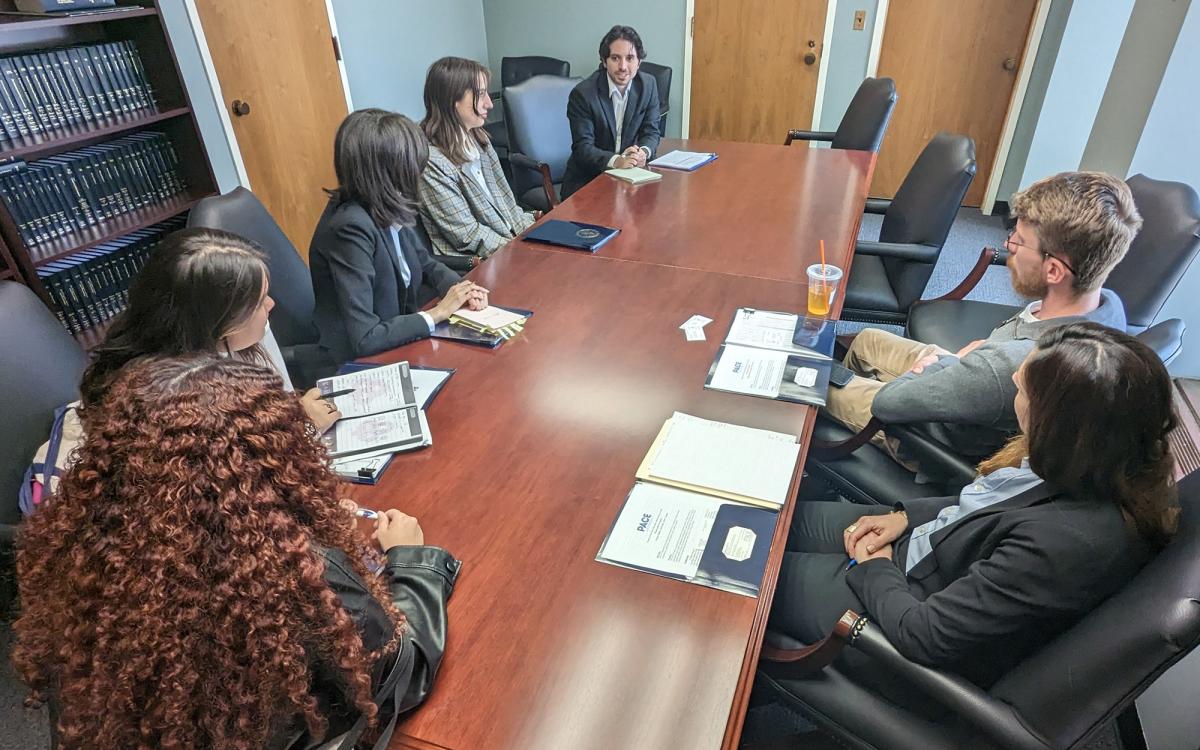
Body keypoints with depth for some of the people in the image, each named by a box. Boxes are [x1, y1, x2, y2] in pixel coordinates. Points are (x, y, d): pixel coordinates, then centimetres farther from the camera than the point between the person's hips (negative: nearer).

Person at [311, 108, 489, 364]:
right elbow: (363, 339, -30)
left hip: (401, 338, 7)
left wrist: (460, 289, -8)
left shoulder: (387, 209, -5)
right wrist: (438, 313, -20)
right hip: (367, 362, -7)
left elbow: (426, 264, 12)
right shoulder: (351, 228, -28)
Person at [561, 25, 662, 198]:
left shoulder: (648, 85, 0)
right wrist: (616, 161, -35)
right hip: (587, 181, -4)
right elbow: (583, 148, -17)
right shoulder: (583, 93, -14)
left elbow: (651, 132, 4)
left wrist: (643, 152, -20)